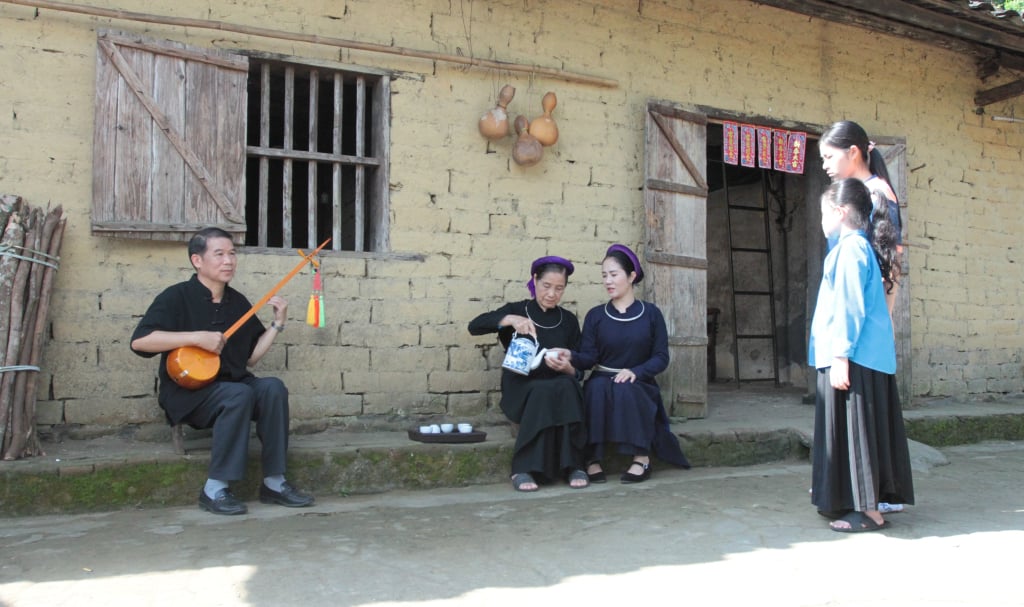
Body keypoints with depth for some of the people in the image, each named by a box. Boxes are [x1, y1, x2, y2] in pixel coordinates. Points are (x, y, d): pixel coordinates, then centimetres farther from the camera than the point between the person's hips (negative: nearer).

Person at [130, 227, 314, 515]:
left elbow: (251, 357, 13)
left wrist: (278, 323, 4)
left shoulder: (238, 302, 11)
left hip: (234, 383, 5)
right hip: (188, 392, -5)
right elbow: (139, 340, -18)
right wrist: (197, 337, -23)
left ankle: (273, 482, -20)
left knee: (272, 387, -25)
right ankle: (215, 489, -25)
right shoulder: (177, 297, -4)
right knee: (239, 394, -34)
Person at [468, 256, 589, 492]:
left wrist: (566, 367, -16)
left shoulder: (569, 320, 13)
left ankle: (572, 465, -29)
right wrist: (510, 319, -26)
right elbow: (474, 326, -11)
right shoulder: (516, 310, 7)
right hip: (521, 390, -2)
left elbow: (577, 372, 8)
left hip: (561, 388, 2)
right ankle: (524, 469, -32)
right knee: (543, 392, -36)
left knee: (567, 387, -33)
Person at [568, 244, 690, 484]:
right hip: (602, 382, 1)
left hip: (638, 384, -1)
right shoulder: (595, 315, 5)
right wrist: (570, 356, -28)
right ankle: (593, 458, -31)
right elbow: (588, 358, -5)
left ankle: (641, 458, -26)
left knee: (625, 390, -35)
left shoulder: (650, 313, 3)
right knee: (597, 387, -34)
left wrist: (635, 372, -20)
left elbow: (661, 357, -3)